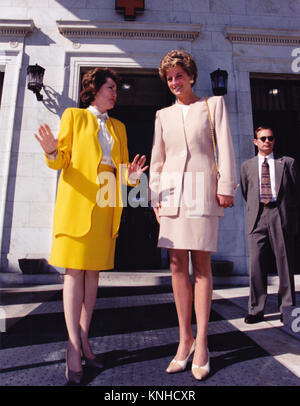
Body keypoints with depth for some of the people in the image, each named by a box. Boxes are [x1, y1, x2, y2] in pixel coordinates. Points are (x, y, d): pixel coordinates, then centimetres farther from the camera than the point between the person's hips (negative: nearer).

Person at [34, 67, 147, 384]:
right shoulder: (73, 116, 11)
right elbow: (62, 160, 3)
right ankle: (74, 346, 2)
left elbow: (121, 167, 16)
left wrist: (131, 176, -6)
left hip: (105, 205, 4)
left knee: (93, 271, 4)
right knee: (75, 271, -4)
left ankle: (84, 340, 14)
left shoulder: (118, 127, 22)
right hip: (77, 201, -4)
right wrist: (52, 152, -19)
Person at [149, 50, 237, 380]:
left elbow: (224, 147, 3)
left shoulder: (213, 104, 13)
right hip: (171, 191, 3)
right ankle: (185, 338, 13)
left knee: (201, 265, -3)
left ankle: (201, 343, 8)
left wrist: (226, 186, -7)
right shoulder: (163, 115, 20)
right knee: (177, 265, 2)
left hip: (201, 189, -3)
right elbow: (157, 159, 16)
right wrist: (155, 195, 8)